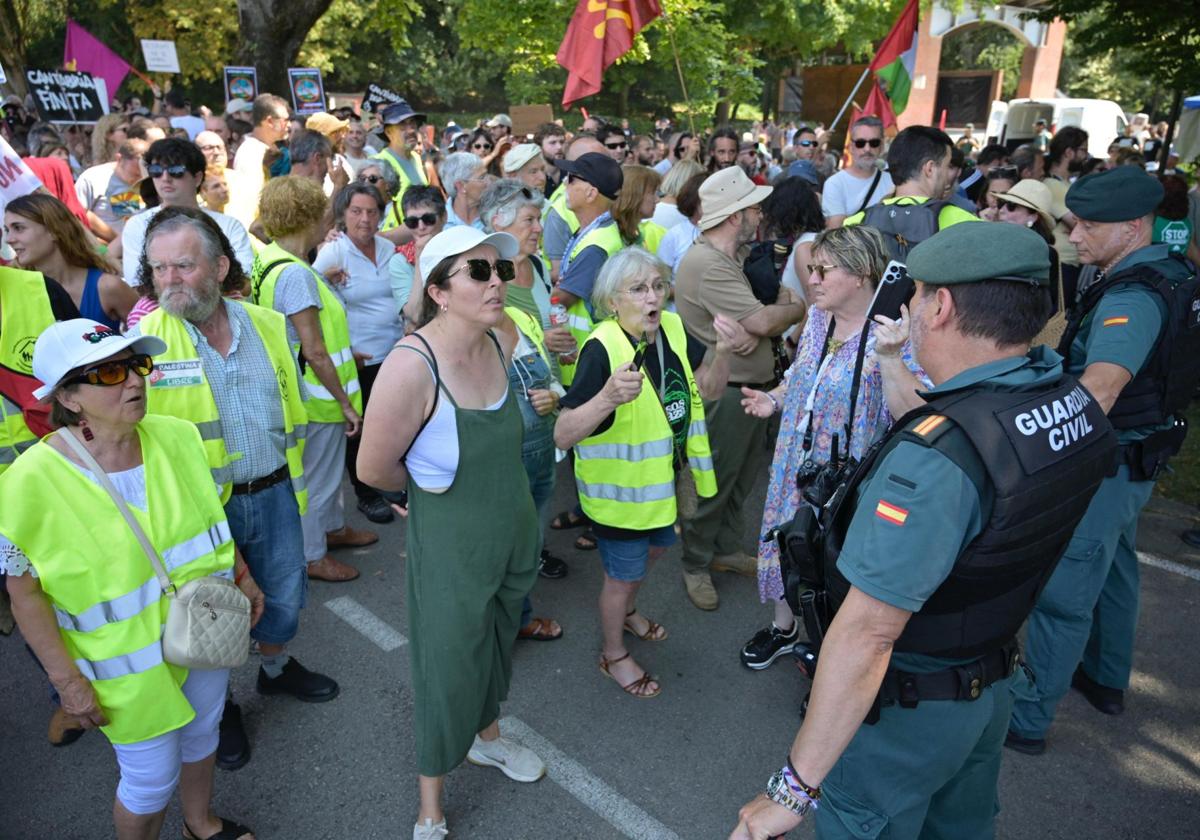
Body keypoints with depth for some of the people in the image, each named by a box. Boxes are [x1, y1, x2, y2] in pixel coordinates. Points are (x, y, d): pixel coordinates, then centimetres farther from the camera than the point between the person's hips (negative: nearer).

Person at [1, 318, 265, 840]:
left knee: (202, 733, 26)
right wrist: (68, 681, -13)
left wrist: (242, 577, 9)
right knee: (151, 779, 11)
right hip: (130, 667, -5)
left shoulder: (177, 437, -10)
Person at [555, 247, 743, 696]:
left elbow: (708, 388, 1)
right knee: (622, 573, 13)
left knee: (653, 547, 30)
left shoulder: (673, 328, -10)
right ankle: (614, 655, 41)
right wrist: (608, 398, -52)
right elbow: (563, 435, -35)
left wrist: (721, 351, -19)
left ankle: (627, 611, 60)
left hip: (662, 479, 7)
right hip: (620, 488, -7)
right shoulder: (602, 349, -30)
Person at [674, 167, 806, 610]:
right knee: (713, 484, 5)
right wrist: (796, 308, -6)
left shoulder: (738, 256, 10)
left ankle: (726, 548, 39)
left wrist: (764, 328, -16)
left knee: (741, 479, 21)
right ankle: (695, 564, 23)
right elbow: (763, 321, -25)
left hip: (755, 386, 10)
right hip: (725, 393, -9)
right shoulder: (706, 264, -22)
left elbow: (775, 303, 6)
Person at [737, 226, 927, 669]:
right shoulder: (817, 317, 1)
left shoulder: (897, 333, -20)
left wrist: (888, 356, -39)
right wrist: (773, 399, 0)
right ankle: (784, 627, 45)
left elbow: (912, 413, -29)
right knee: (787, 542, 20)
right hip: (797, 464, 6)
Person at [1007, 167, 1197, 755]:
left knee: (1061, 594, -2)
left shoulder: (1133, 297, -26)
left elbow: (1101, 386, -44)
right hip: (1134, 457, 11)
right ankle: (1106, 680, 45)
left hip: (1105, 461, -11)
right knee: (1112, 570, 25)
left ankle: (1028, 719, 10)